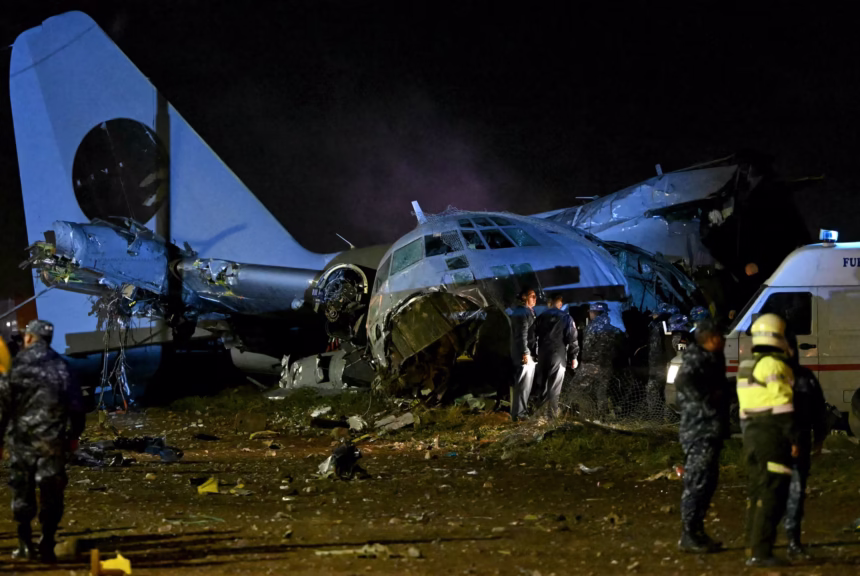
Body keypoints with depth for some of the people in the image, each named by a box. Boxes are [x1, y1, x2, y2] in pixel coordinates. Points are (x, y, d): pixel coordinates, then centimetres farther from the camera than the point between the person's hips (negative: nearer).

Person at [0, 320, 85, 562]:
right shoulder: (59, 366, 1)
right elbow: (75, 403, 2)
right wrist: (74, 435, 12)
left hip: (21, 438, -1)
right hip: (52, 440, 1)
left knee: (22, 491, 11)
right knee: (51, 493, 4)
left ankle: (25, 544, 11)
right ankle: (47, 546, 0)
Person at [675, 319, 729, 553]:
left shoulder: (710, 360, 16)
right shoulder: (697, 360, -16)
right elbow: (684, 382, -33)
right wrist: (708, 403, -27)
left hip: (708, 432, 11)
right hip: (700, 431, -11)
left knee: (706, 482, 16)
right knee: (697, 483, -9)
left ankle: (697, 532, 23)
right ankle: (689, 536, -8)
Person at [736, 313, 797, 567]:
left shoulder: (746, 367, 16)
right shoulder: (775, 366, -13)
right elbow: (783, 407, -17)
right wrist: (794, 439, -14)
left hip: (752, 438, 9)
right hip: (773, 438, -9)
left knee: (757, 493, 14)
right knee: (772, 495, -9)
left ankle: (753, 550, 16)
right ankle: (761, 552, -14)